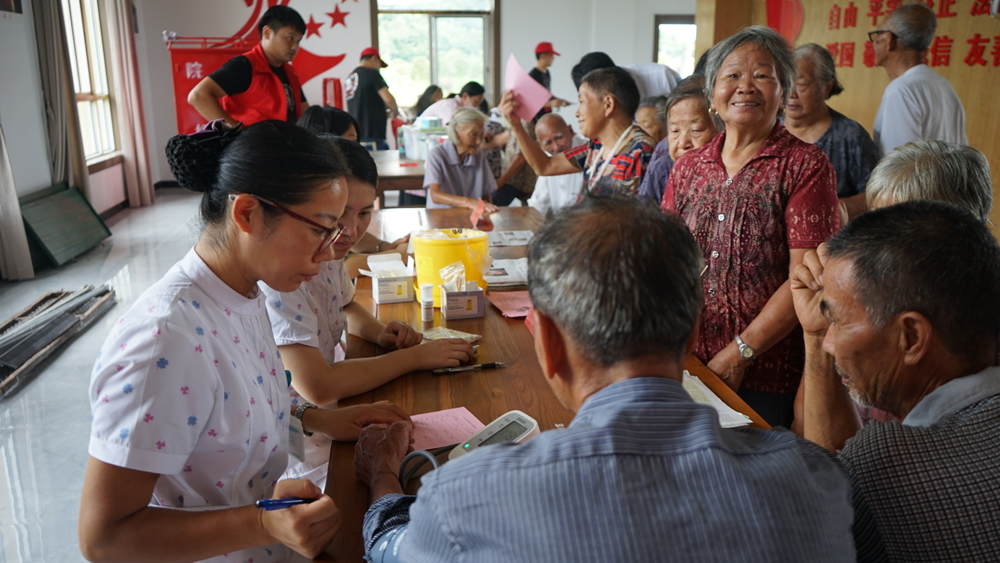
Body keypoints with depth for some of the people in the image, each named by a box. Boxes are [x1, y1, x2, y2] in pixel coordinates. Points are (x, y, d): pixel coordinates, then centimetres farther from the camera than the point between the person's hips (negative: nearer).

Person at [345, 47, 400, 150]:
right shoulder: (372, 73, -7)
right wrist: (395, 111, 4)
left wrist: (384, 113, 24)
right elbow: (388, 99, -16)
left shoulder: (349, 77, 16)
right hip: (372, 135, -8)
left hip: (356, 134, 8)